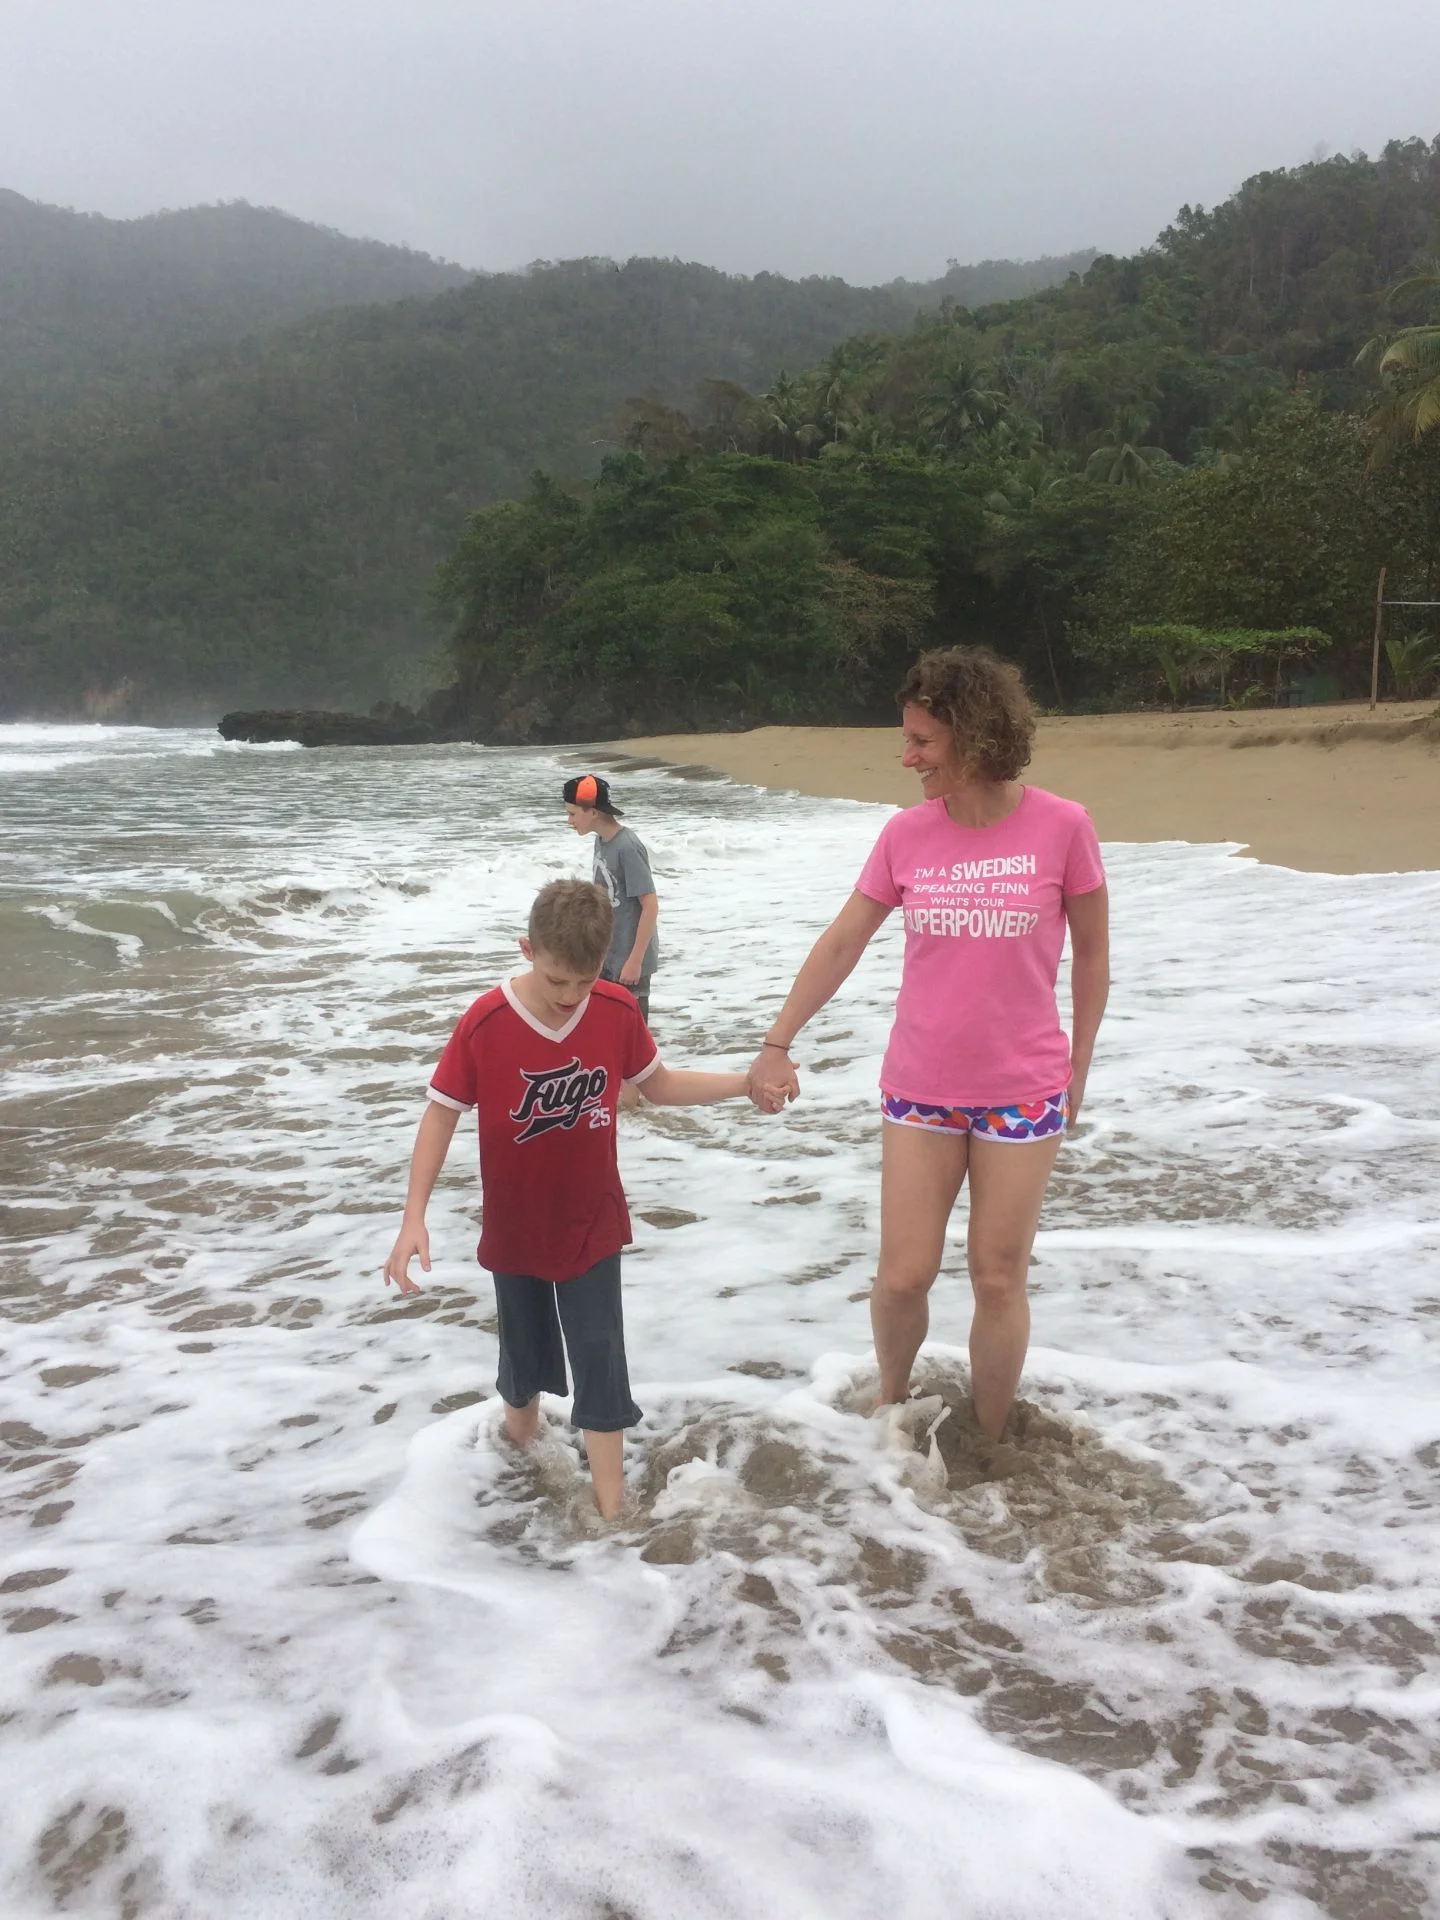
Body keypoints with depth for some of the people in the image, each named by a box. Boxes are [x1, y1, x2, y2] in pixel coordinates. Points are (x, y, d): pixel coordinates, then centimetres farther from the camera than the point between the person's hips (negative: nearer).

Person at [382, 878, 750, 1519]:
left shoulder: (618, 1012, -14)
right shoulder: (484, 1023, -22)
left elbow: (658, 1085, 2)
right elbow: (441, 1113, -14)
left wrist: (747, 1081, -8)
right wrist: (414, 1218, -18)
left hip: (591, 1227, 1)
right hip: (514, 1231, 0)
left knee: (600, 1362, 3)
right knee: (523, 1354, 19)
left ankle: (611, 1509, 16)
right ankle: (520, 1448, 49)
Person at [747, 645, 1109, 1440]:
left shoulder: (1061, 826, -10)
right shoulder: (906, 834, -3)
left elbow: (1091, 953, 1)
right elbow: (841, 942, 2)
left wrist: (1078, 1067, 4)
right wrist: (776, 1043, -1)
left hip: (1023, 1093, -2)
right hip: (919, 1089, 2)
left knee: (998, 1282, 7)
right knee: (902, 1277, 6)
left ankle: (988, 1444, 28)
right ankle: (889, 1402, 35)